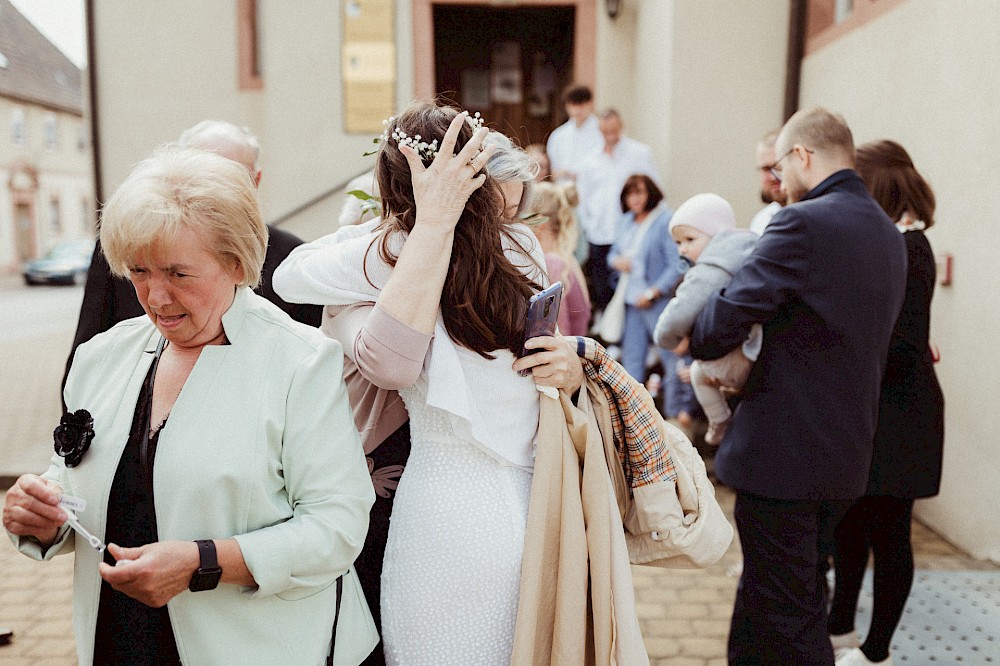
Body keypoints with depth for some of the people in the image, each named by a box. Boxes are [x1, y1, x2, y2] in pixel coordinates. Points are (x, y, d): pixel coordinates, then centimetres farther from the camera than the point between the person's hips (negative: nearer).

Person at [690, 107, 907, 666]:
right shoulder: (890, 236, 10)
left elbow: (722, 322, -20)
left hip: (784, 454, -9)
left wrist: (696, 342, 4)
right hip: (848, 455, 9)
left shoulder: (803, 223, -18)